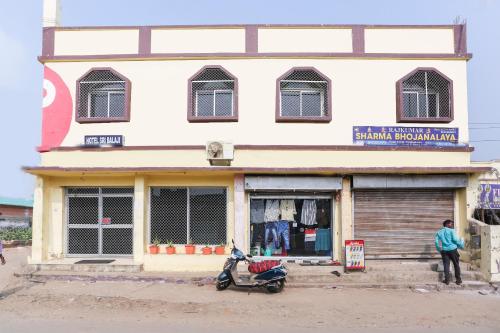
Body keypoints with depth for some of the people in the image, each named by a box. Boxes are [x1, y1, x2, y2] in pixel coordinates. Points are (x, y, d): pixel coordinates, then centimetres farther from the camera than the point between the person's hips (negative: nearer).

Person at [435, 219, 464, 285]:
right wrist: (461, 245, 5)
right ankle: (458, 280, 11)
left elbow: (437, 242, 6)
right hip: (452, 249, -3)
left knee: (446, 265, 5)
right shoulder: (451, 230, -1)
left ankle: (447, 280, 0)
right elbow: (455, 239, -11)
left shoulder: (439, 232, 12)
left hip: (444, 250, 3)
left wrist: (440, 250, 16)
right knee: (456, 265, 8)